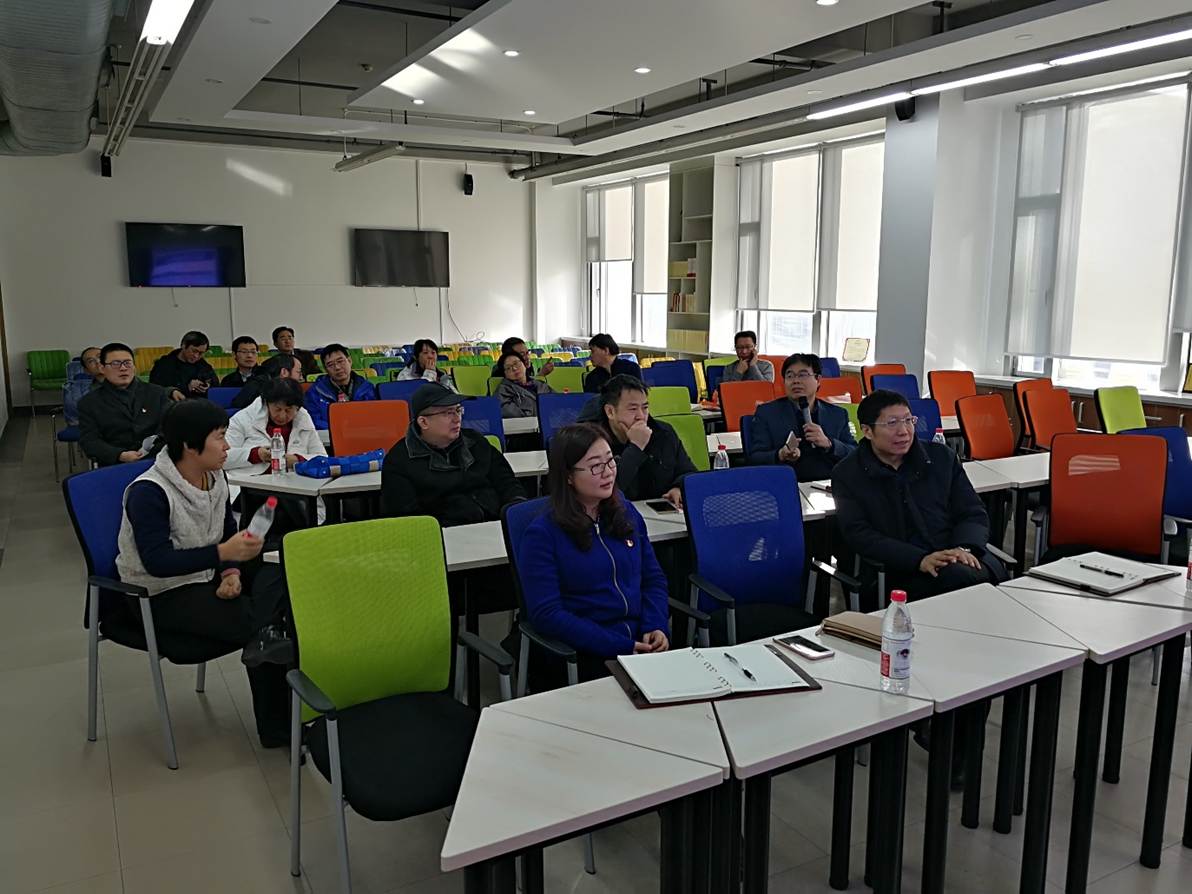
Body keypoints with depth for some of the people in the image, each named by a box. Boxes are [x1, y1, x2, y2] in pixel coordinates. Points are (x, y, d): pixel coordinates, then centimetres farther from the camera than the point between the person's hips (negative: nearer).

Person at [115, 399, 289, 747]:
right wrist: (223, 553, -39)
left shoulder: (215, 477, 0)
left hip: (205, 575, 7)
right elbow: (157, 562, -29)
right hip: (161, 594, -7)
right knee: (248, 619, -21)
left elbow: (229, 533, 8)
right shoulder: (149, 492, -22)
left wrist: (232, 573, -13)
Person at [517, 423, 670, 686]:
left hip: (642, 642, 6)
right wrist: (621, 648, -17)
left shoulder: (626, 512, 12)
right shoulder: (542, 533, -6)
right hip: (580, 656, -5)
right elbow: (546, 614, -11)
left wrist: (656, 628, -3)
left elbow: (653, 578, 17)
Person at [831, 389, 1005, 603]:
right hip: (901, 571, -4)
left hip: (956, 556, 4)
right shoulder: (846, 475, 5)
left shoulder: (941, 456, 16)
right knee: (959, 576, -34)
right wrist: (920, 560, -19)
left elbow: (974, 513, 14)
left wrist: (964, 548, -10)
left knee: (995, 572, -30)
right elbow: (860, 535, -5)